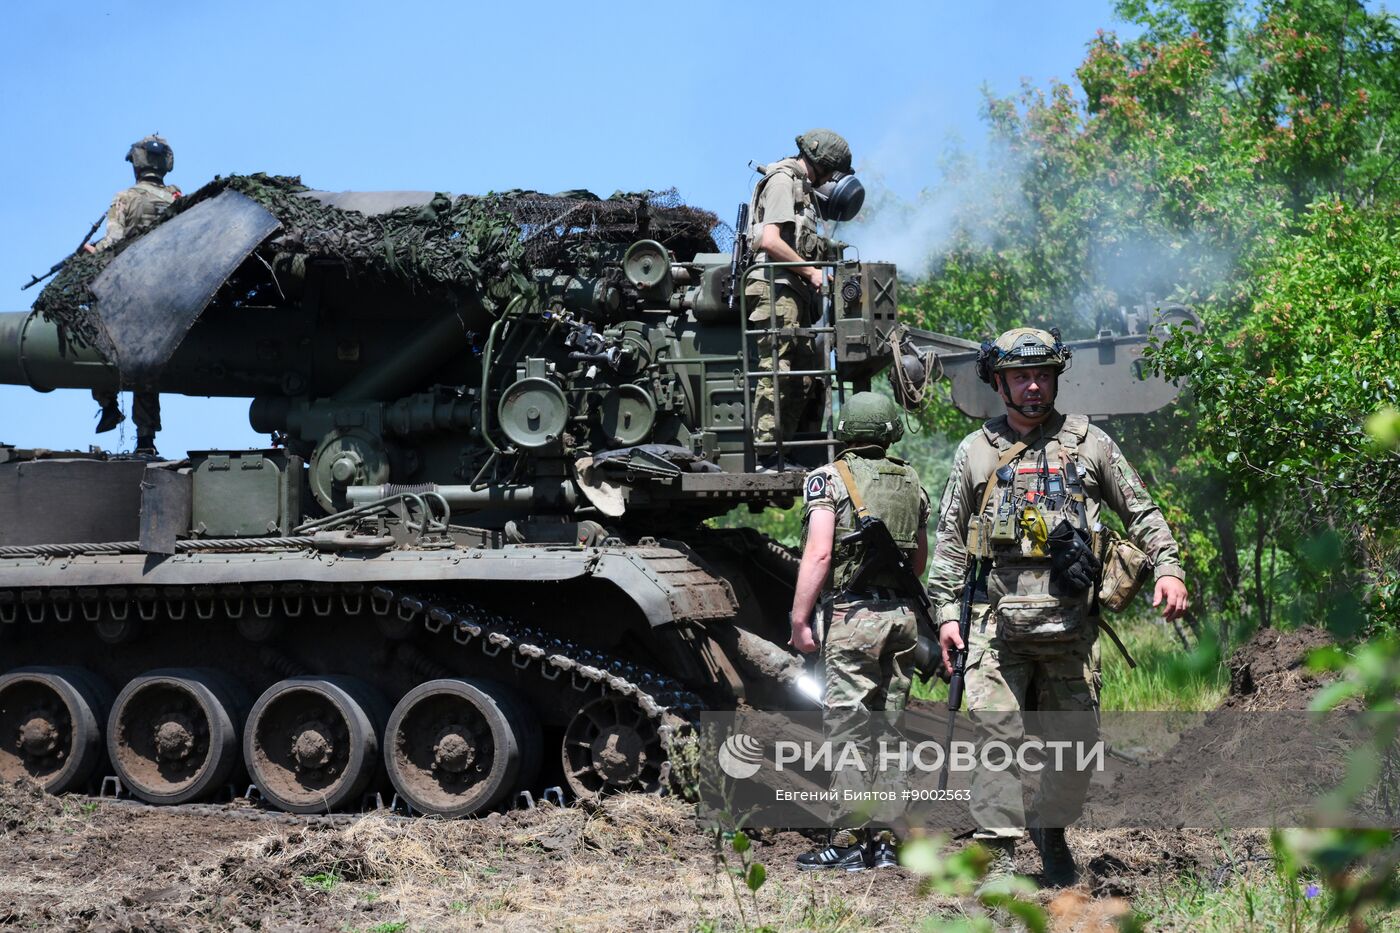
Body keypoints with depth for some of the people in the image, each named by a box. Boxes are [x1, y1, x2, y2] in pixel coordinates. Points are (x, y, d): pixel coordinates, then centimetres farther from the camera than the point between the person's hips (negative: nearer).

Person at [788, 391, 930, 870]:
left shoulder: (830, 480, -5)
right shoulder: (912, 482, 13)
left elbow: (818, 553, -14)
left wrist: (799, 620, -10)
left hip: (852, 615, -6)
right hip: (903, 614, 6)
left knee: (849, 724, -4)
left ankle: (850, 842, -6)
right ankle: (885, 840, 13)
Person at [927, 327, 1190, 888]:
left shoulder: (1088, 443, 12)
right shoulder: (976, 451, 12)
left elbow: (1140, 512, 15)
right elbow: (949, 537, 14)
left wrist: (1168, 568, 0)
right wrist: (946, 611, 6)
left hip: (1070, 622, 1)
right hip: (998, 622, -1)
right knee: (994, 734, -10)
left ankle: (1052, 836, 24)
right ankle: (998, 854, -9)